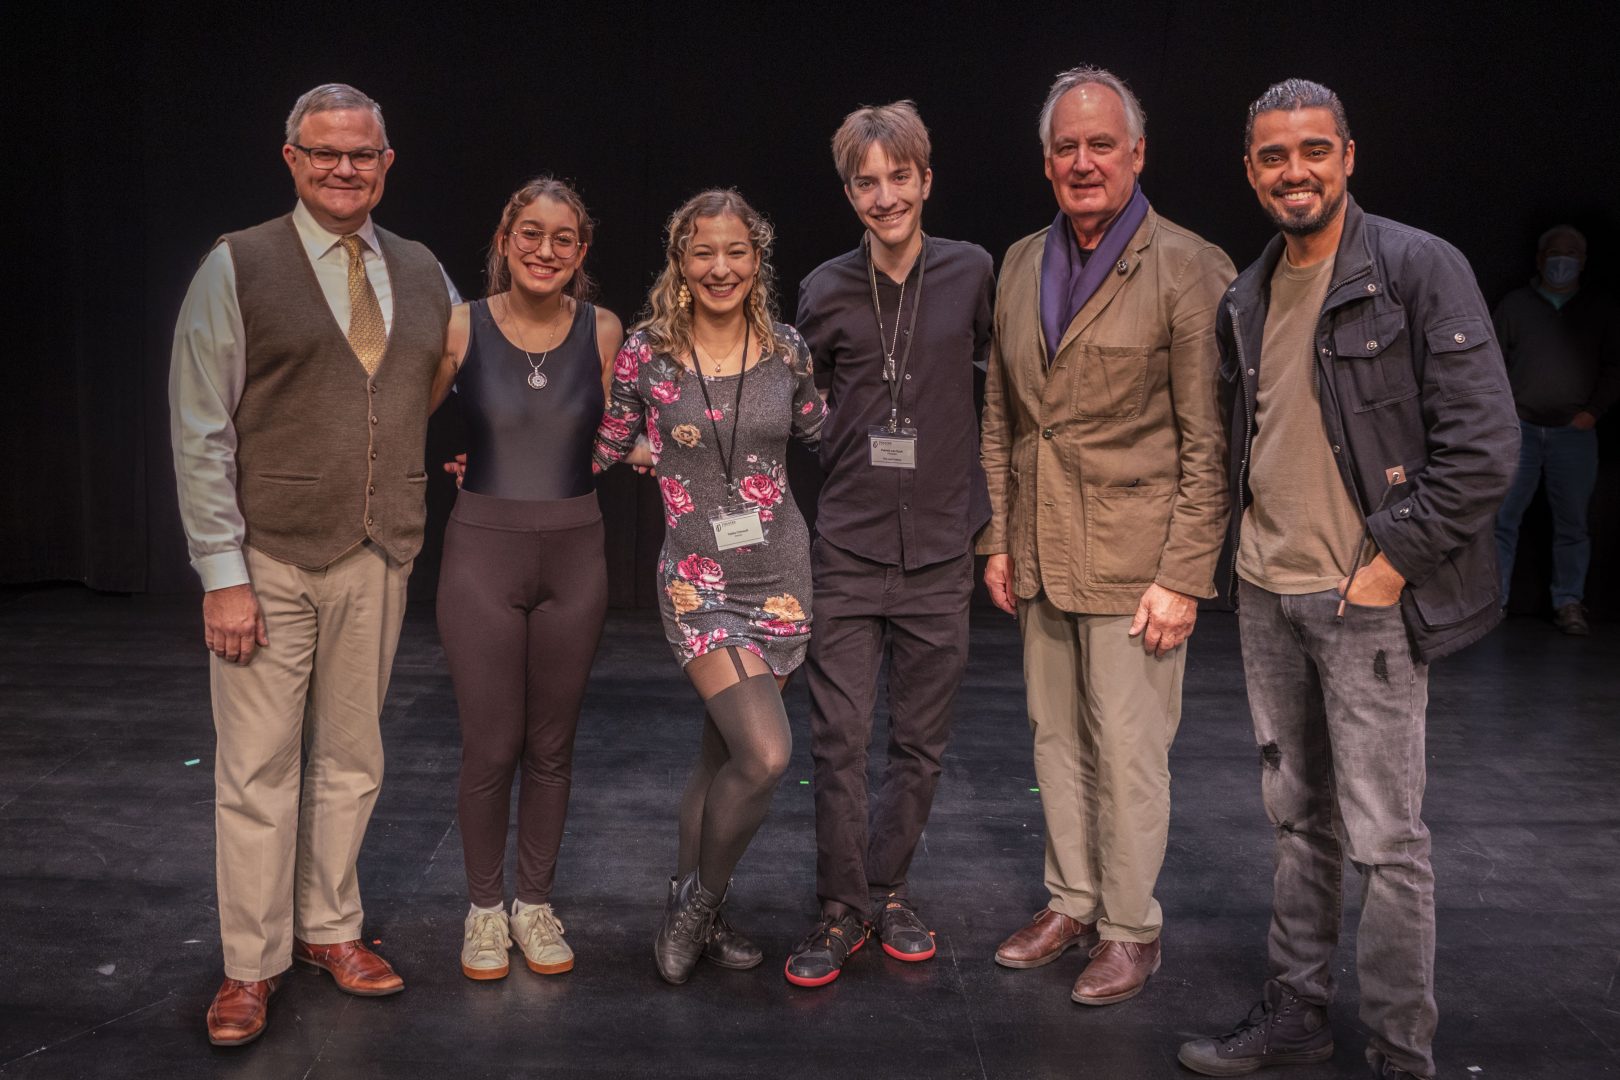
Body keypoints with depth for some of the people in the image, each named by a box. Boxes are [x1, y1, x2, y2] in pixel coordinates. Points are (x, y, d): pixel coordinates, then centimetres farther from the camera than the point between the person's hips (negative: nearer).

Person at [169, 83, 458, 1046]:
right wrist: (222, 573, -12)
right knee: (259, 771, 2)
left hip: (378, 560, 4)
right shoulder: (237, 267, -4)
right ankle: (252, 966, 17)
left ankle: (330, 929, 29)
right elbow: (200, 432, -7)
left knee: (351, 759, 13)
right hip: (268, 562, -4)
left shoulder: (423, 273, 9)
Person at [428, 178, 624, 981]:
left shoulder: (603, 332, 0)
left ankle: (534, 903, 28)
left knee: (551, 745, 11)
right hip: (482, 551, -2)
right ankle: (484, 908, 24)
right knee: (490, 746, 2)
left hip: (573, 553, 2)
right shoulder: (462, 328, -6)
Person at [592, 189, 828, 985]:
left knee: (724, 754, 10)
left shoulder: (786, 349, 2)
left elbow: (819, 436, 16)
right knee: (765, 755, -16)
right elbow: (603, 448, 8)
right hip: (699, 581, -3)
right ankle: (699, 901, 10)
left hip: (780, 573, 3)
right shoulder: (647, 352, -4)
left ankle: (691, 910, 31)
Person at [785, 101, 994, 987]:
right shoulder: (826, 291, 1)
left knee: (920, 744, 10)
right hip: (847, 548, 0)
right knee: (838, 740, 0)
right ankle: (842, 910, 16)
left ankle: (888, 888, 29)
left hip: (938, 549, 1)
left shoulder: (970, 273, 0)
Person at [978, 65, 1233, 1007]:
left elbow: (1209, 441, -11)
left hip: (1136, 560, -6)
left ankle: (1130, 929, 19)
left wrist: (1184, 576, -14)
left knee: (1128, 750, 2)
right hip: (1042, 557, 6)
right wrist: (999, 539, 11)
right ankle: (1070, 903, 31)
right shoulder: (1022, 265, 10)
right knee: (1057, 739, 15)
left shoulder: (1189, 268, -9)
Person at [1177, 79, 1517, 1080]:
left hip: (1368, 599, -6)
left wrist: (1390, 566, -15)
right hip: (1267, 597, 6)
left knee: (1386, 839, -1)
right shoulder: (1247, 297, 11)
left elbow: (1483, 442, -14)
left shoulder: (1419, 267, -9)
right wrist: (1246, 551, 10)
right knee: (1299, 818, 15)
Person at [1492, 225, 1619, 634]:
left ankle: (1569, 603, 11)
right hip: (1518, 427, 0)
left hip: (1574, 431, 1)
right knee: (1502, 515, -3)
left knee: (1572, 521, 3)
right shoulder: (1514, 304, 9)